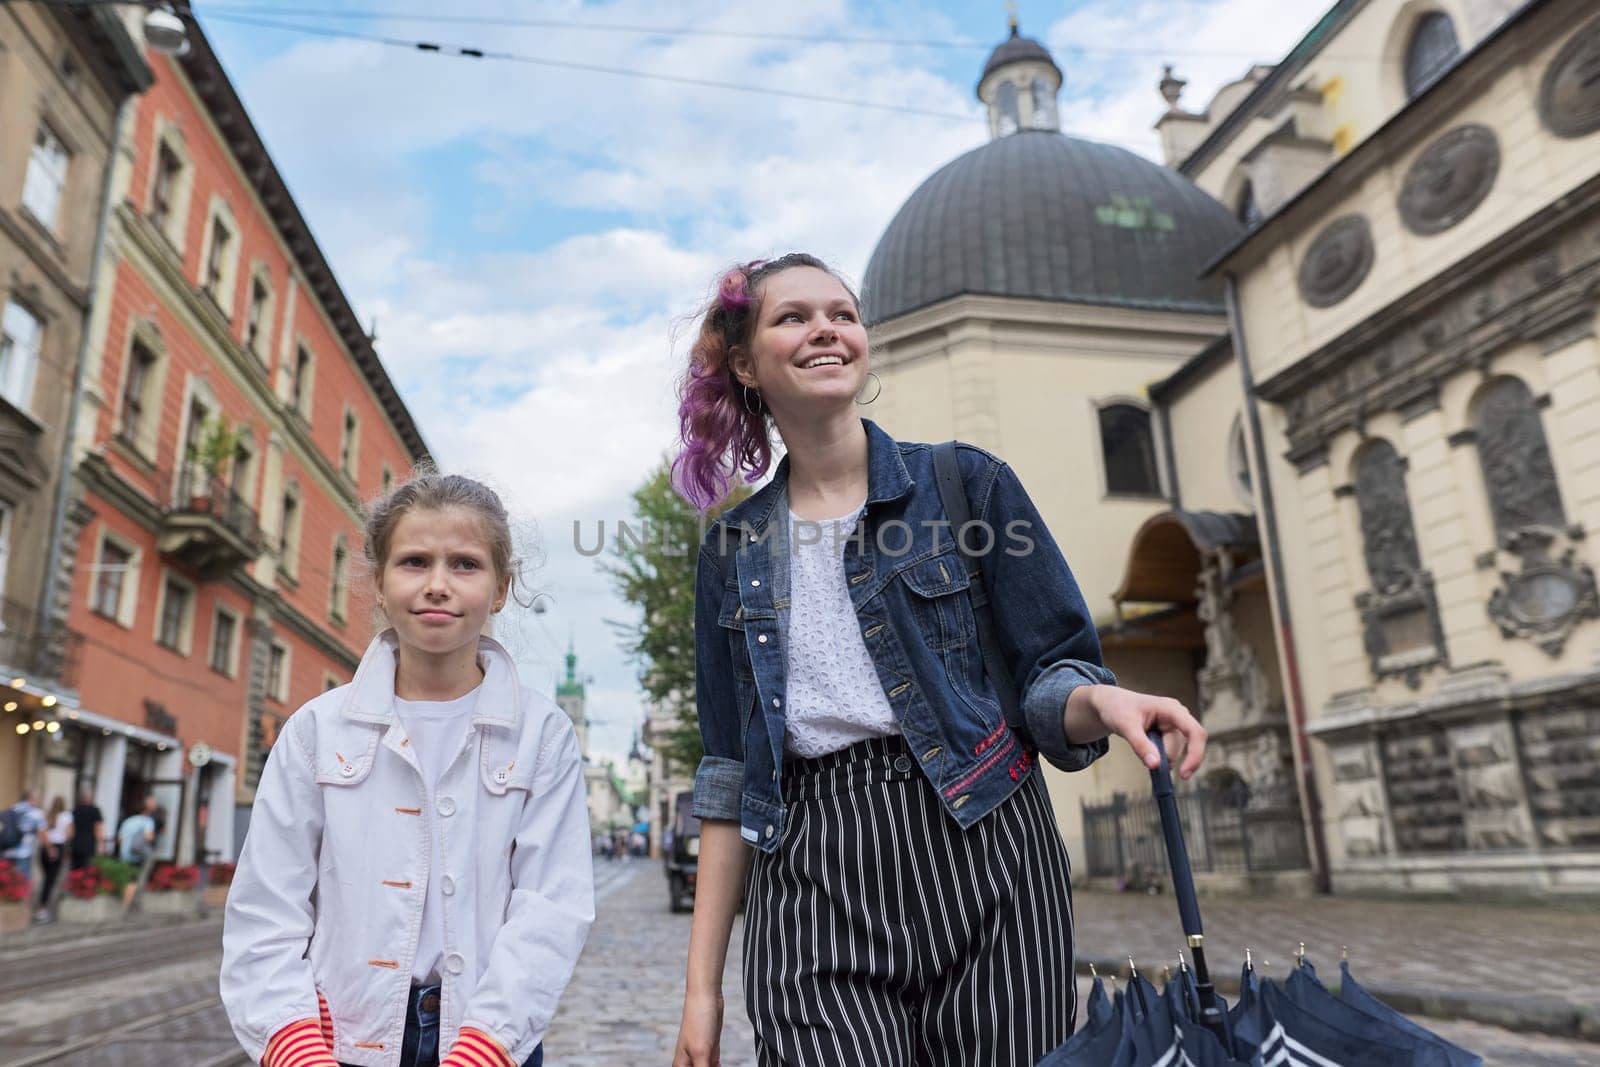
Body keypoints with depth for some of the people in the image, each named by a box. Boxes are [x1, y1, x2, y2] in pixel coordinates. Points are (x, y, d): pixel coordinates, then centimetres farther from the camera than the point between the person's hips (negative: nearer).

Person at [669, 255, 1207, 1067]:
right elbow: (729, 774, 9)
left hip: (979, 850, -1)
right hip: (812, 882, 1)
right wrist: (702, 983, 7)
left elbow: (1050, 678, 3)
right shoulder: (732, 551, 9)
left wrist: (1101, 699, -22)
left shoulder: (967, 483, 3)